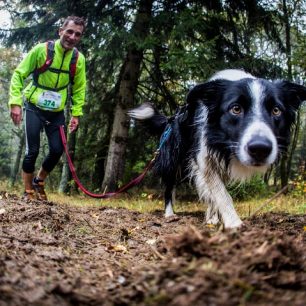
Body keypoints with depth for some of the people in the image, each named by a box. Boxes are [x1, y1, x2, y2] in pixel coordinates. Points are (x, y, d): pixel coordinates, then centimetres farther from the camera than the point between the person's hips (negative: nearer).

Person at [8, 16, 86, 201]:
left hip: (56, 112, 3)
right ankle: (28, 191, 10)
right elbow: (18, 75, -10)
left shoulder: (79, 59, -6)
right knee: (33, 150, -7)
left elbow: (79, 89, 6)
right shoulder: (42, 50, -16)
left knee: (57, 150, -3)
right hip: (34, 108, -3)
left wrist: (76, 114, -2)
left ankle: (39, 181, 24)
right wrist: (15, 103, -19)